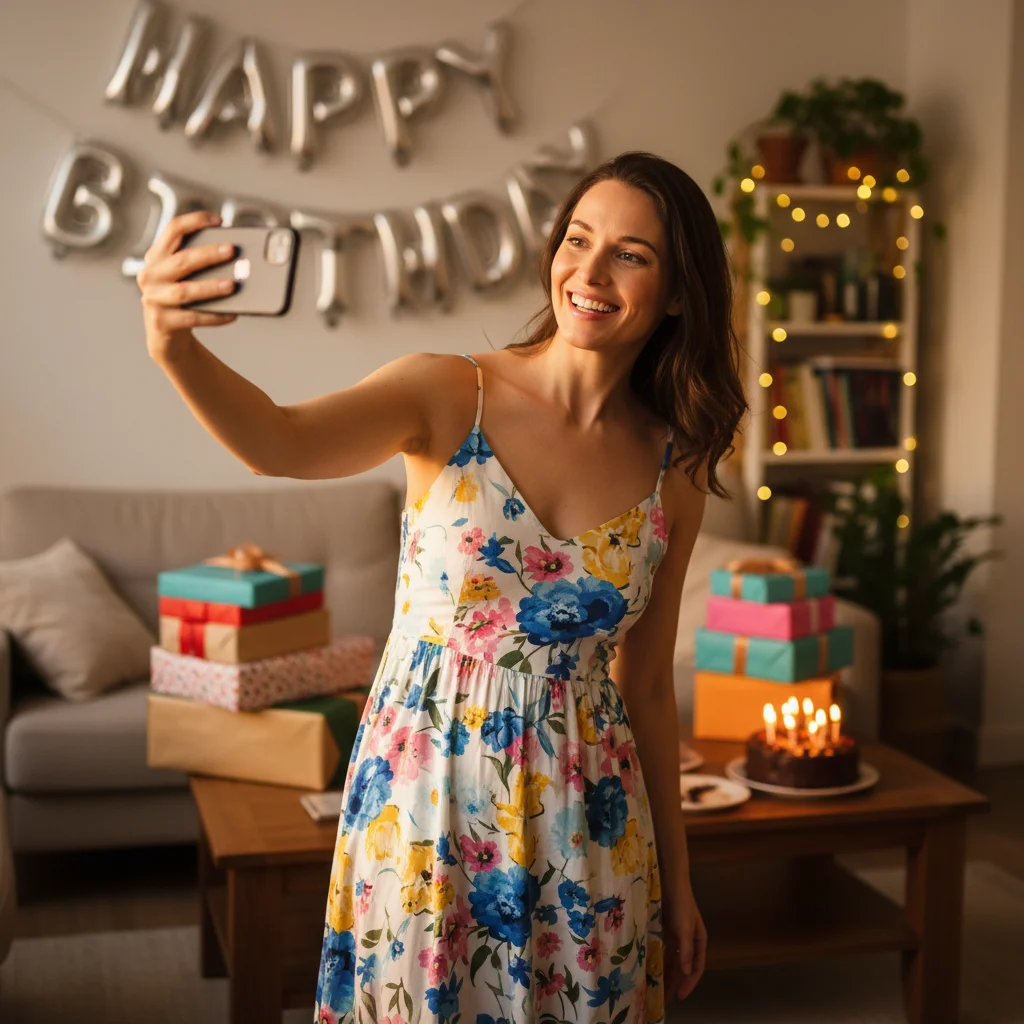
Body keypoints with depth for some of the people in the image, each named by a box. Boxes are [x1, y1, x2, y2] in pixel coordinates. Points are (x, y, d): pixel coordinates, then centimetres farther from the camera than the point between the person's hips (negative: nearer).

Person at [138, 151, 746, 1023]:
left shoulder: (676, 469, -1)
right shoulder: (448, 395, -9)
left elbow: (647, 685, 7)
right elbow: (283, 443, -28)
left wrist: (676, 878, 11)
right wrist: (176, 347, -48)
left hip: (583, 814, 2)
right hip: (424, 793, -2)